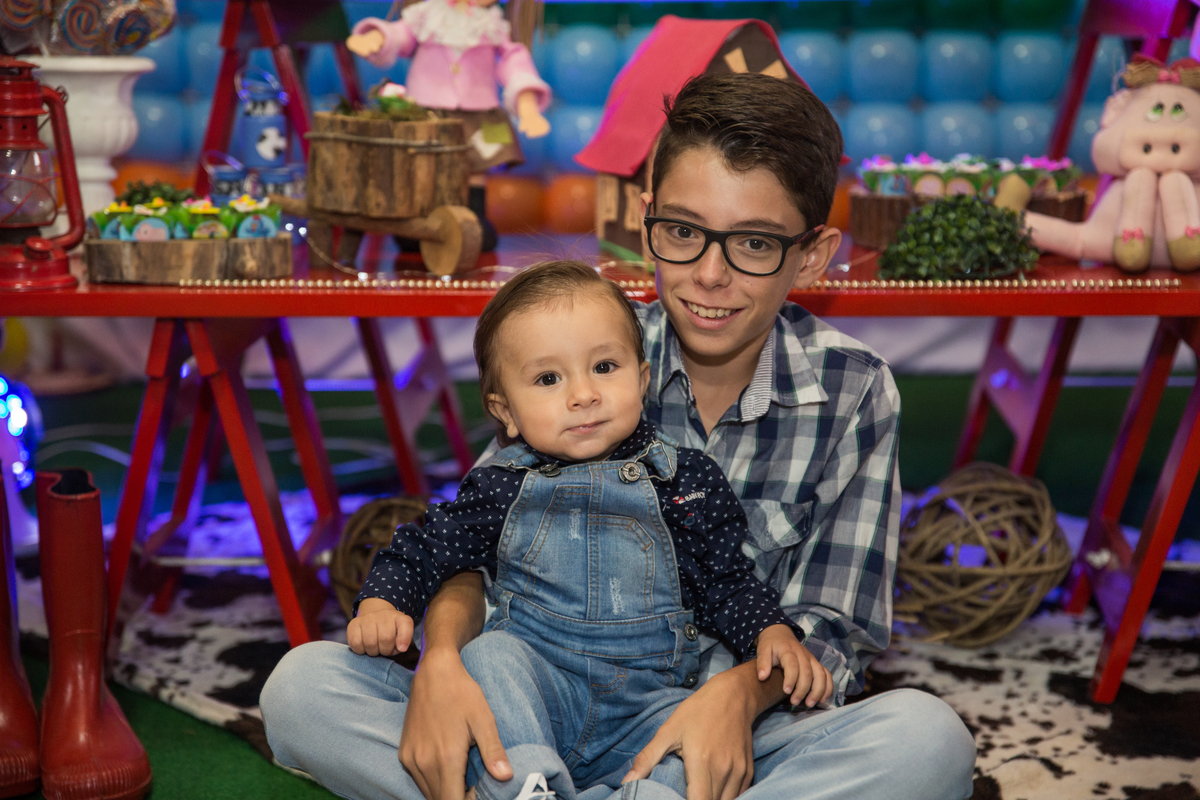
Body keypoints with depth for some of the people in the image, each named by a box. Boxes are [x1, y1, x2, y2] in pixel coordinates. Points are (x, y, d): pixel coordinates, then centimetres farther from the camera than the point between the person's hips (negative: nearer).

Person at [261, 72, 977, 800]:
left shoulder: (854, 392, -4)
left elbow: (830, 631, -3)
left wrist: (741, 692, -26)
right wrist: (441, 660, -27)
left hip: (726, 740, 0)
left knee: (929, 740, -32)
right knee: (302, 688, -20)